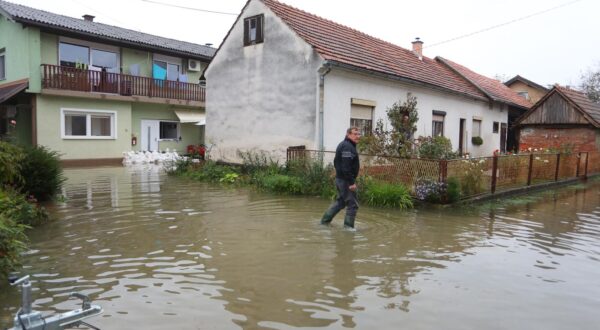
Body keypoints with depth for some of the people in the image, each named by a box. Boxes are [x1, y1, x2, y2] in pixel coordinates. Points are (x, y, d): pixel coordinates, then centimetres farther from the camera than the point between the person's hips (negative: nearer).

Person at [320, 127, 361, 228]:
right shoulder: (347, 147, -17)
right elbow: (346, 167, -26)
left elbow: (336, 162, 22)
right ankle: (348, 227, 4)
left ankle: (325, 221, 27)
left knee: (340, 202, 21)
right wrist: (351, 182, -25)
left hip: (340, 178, 11)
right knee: (352, 205, -3)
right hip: (345, 180, -11)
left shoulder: (343, 145, 16)